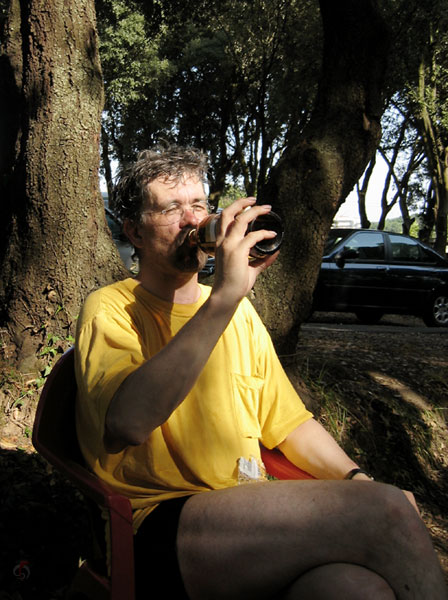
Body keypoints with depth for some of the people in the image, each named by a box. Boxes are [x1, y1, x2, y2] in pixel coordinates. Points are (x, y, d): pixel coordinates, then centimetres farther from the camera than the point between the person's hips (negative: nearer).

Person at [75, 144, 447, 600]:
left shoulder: (240, 312, 19)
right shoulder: (110, 309, -1)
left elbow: (287, 421, 20)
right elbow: (128, 423, -22)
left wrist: (357, 479, 2)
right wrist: (223, 297, -24)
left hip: (250, 507, 5)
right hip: (163, 523, -5)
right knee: (387, 513, -24)